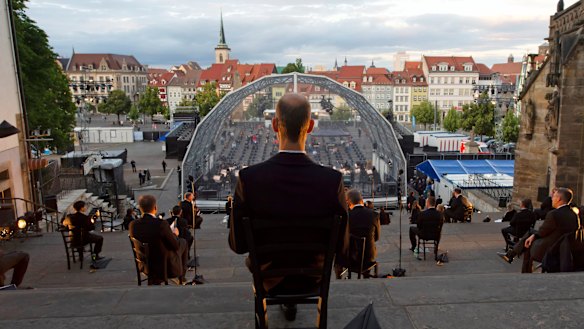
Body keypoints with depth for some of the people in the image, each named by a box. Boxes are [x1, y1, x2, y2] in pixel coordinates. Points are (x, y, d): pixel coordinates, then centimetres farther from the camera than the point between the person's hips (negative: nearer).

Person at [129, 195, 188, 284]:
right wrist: (175, 235, 3)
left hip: (145, 266, 6)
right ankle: (181, 276, 34)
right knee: (183, 242, 21)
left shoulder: (133, 224, -11)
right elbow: (176, 246, -18)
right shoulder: (161, 224, -28)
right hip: (167, 267, -5)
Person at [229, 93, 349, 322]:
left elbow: (238, 244, -16)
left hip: (269, 278, 0)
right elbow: (341, 245, -16)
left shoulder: (248, 178, -29)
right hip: (312, 278, 1)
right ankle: (290, 303, 54)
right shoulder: (333, 180, -28)